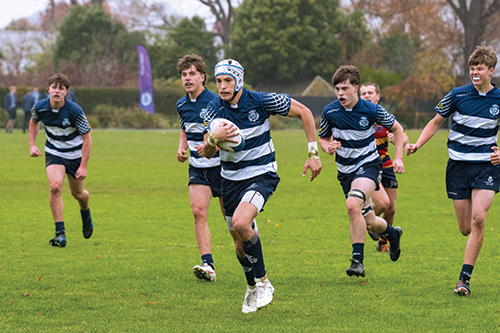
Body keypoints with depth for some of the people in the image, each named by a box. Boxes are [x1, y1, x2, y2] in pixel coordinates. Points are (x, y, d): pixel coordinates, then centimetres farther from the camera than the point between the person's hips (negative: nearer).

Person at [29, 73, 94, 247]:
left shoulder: (75, 111, -26)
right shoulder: (40, 107, -16)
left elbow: (87, 138, -16)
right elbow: (34, 121, 11)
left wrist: (83, 166, -18)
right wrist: (32, 144, 4)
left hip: (75, 154, -1)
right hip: (54, 153, 1)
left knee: (77, 193, 13)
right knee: (55, 186, -23)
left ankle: (85, 212, 51)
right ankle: (60, 233, -19)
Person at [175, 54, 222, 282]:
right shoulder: (182, 105, 6)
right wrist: (182, 147, 5)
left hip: (221, 166, -5)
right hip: (198, 168, 5)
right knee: (198, 211, -14)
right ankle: (208, 265, -18)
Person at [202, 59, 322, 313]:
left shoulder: (261, 101, -16)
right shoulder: (214, 108, -7)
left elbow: (304, 113, -5)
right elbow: (206, 153, -9)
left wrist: (313, 153, -7)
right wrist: (214, 137, -33)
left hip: (261, 175, -4)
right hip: (230, 179, 4)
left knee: (241, 223, -29)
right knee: (240, 244, 8)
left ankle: (262, 282, -11)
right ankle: (252, 288, 35)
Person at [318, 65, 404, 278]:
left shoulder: (372, 110, -14)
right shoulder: (330, 112, -9)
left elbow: (396, 128, 4)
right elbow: (323, 138, 8)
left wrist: (398, 157, -4)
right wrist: (327, 147, -15)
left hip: (369, 164, -4)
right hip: (345, 170, 4)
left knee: (353, 204, -31)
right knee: (369, 222, 9)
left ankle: (358, 260, -25)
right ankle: (392, 233, 46)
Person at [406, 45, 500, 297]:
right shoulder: (457, 95, -3)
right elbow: (436, 122, 9)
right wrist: (417, 145, -5)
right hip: (458, 164, 1)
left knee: (478, 217, -20)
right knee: (466, 229, -2)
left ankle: (464, 278, -17)